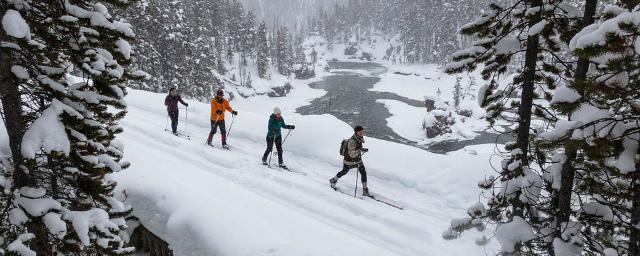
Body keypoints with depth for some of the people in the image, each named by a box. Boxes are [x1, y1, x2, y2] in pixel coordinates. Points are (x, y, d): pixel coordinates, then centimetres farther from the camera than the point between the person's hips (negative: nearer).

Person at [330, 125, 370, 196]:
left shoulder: (360, 139, -6)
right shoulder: (352, 141, -33)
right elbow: (352, 154, -41)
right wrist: (360, 150, -53)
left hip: (358, 160, 6)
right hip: (349, 161, -6)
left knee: (363, 172, -7)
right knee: (344, 172, 17)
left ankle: (365, 189, 2)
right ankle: (333, 180, 45)